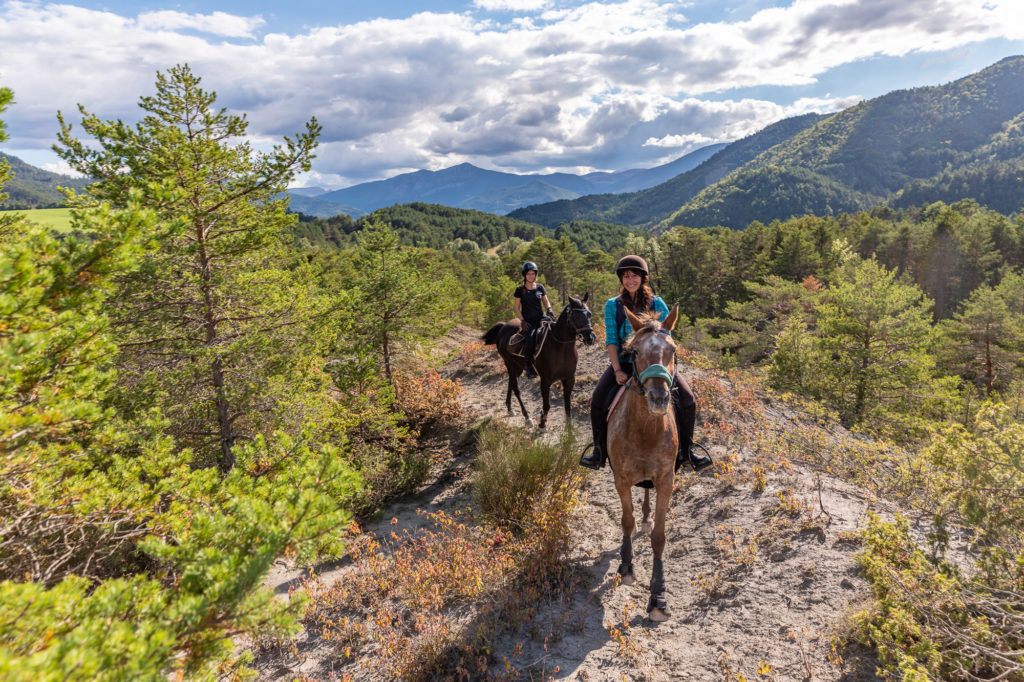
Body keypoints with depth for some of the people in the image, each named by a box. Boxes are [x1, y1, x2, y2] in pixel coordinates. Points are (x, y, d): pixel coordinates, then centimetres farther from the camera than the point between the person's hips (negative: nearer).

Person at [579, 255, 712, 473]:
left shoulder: (657, 304, 1)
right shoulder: (612, 305, 2)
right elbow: (611, 340, -2)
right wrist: (617, 370, -13)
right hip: (624, 362, 0)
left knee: (687, 399, -16)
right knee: (598, 399, -22)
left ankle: (686, 450, 6)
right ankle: (599, 450, -1)